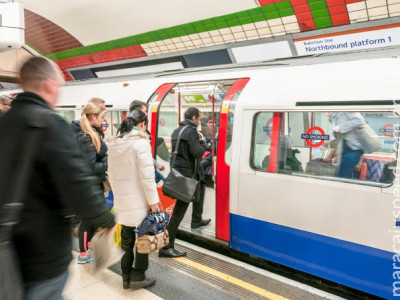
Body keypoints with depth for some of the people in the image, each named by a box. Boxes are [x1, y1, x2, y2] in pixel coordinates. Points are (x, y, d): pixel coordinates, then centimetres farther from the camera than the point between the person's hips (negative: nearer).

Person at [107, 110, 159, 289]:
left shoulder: (114, 144, 7)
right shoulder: (141, 143, -16)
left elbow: (111, 174, 13)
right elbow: (146, 176, -19)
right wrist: (153, 199, -13)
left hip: (121, 200, 7)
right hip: (139, 200, -7)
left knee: (126, 239, 17)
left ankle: (126, 276, 28)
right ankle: (137, 277, 18)